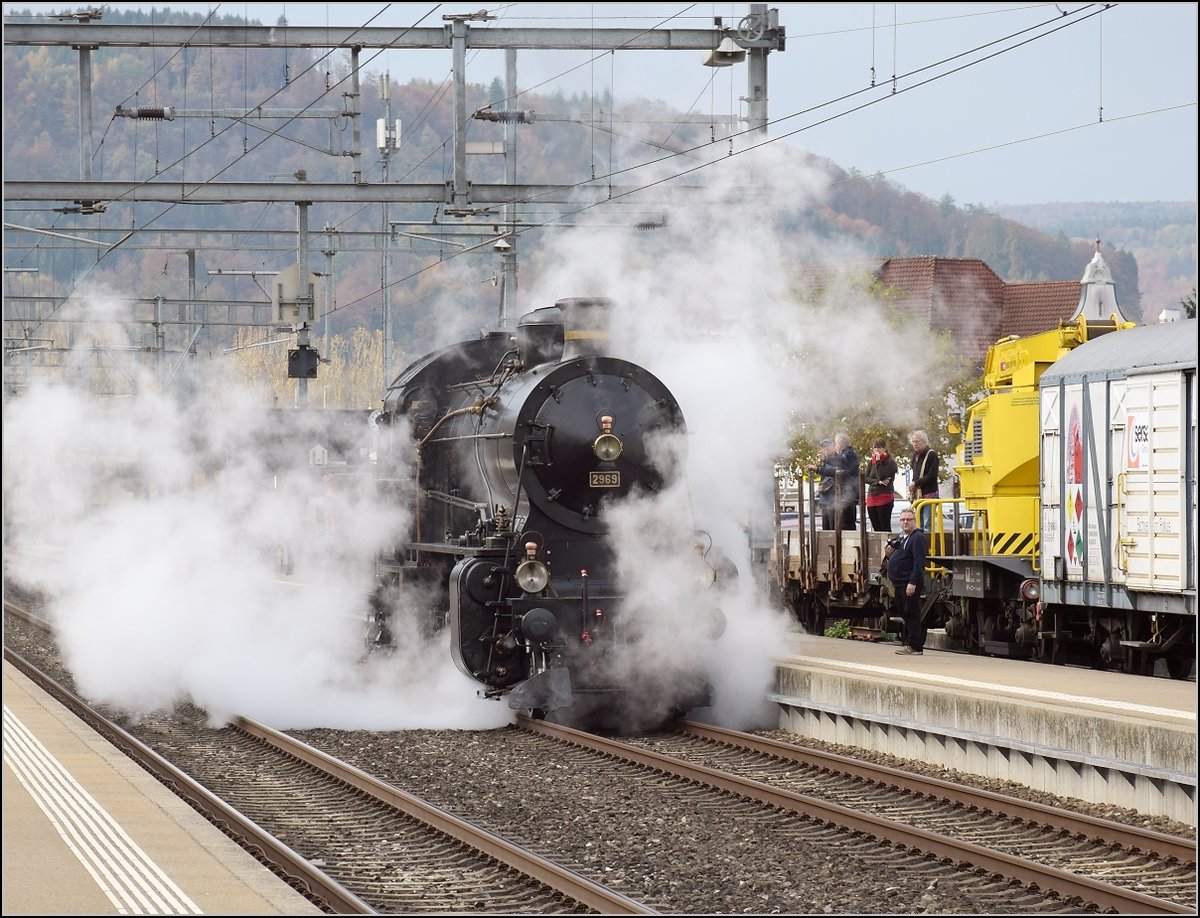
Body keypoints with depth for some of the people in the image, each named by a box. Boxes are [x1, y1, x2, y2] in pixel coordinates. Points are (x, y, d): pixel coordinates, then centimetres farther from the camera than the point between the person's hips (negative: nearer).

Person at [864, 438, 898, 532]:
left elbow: (882, 476, -16)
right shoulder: (871, 462, 13)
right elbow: (866, 478, 5)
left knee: (885, 527, -10)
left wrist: (878, 462, -11)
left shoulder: (890, 462, -4)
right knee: (876, 528, 5)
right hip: (871, 496, 6)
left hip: (885, 497, -6)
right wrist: (878, 482, -9)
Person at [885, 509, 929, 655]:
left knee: (911, 614, -9)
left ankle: (914, 645, -9)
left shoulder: (918, 538, -11)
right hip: (899, 584, 10)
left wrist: (913, 582, -25)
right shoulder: (900, 537, 19)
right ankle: (909, 644, 17)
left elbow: (919, 563, -19)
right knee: (905, 614, 12)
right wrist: (889, 554, 6)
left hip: (910, 584, -10)